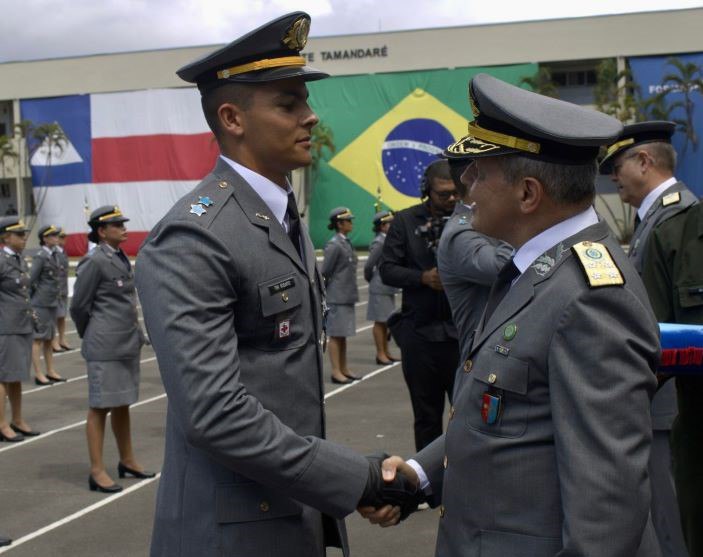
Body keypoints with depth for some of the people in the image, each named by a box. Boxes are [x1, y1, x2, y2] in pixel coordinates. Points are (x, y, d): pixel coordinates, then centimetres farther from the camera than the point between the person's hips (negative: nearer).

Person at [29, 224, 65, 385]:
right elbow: (31, 280, -15)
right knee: (39, 339, -3)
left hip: (52, 302, 8)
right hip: (41, 304, -8)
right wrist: (37, 297, -7)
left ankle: (51, 372, 20)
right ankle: (38, 374, 1)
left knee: (49, 338, 13)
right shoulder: (40, 256, -14)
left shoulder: (54, 255, 11)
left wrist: (56, 296, 12)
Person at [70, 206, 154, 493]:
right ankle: (97, 472, 5)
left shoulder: (121, 258, 11)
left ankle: (127, 461, 27)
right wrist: (92, 338, 4)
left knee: (122, 404, 16)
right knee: (100, 407, -1)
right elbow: (78, 307, -8)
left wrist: (135, 334, 16)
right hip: (105, 347, -8)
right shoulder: (95, 261, -13)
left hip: (128, 343, 8)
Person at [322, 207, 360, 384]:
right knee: (336, 334, -2)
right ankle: (336, 372, 2)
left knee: (343, 334, 13)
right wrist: (325, 294, -6)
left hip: (347, 296, 8)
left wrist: (351, 293, 13)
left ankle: (344, 369, 20)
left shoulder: (347, 243, 11)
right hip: (337, 297, -8)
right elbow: (324, 272, -13)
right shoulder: (334, 245, -15)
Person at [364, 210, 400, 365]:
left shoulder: (388, 240, 11)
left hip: (388, 288, 8)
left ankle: (385, 352, 22)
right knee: (380, 322, -1)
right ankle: (380, 354, 4)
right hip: (380, 288, -8)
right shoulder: (379, 243, -15)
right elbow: (368, 265, -14)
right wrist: (371, 281, 2)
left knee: (386, 322, 14)